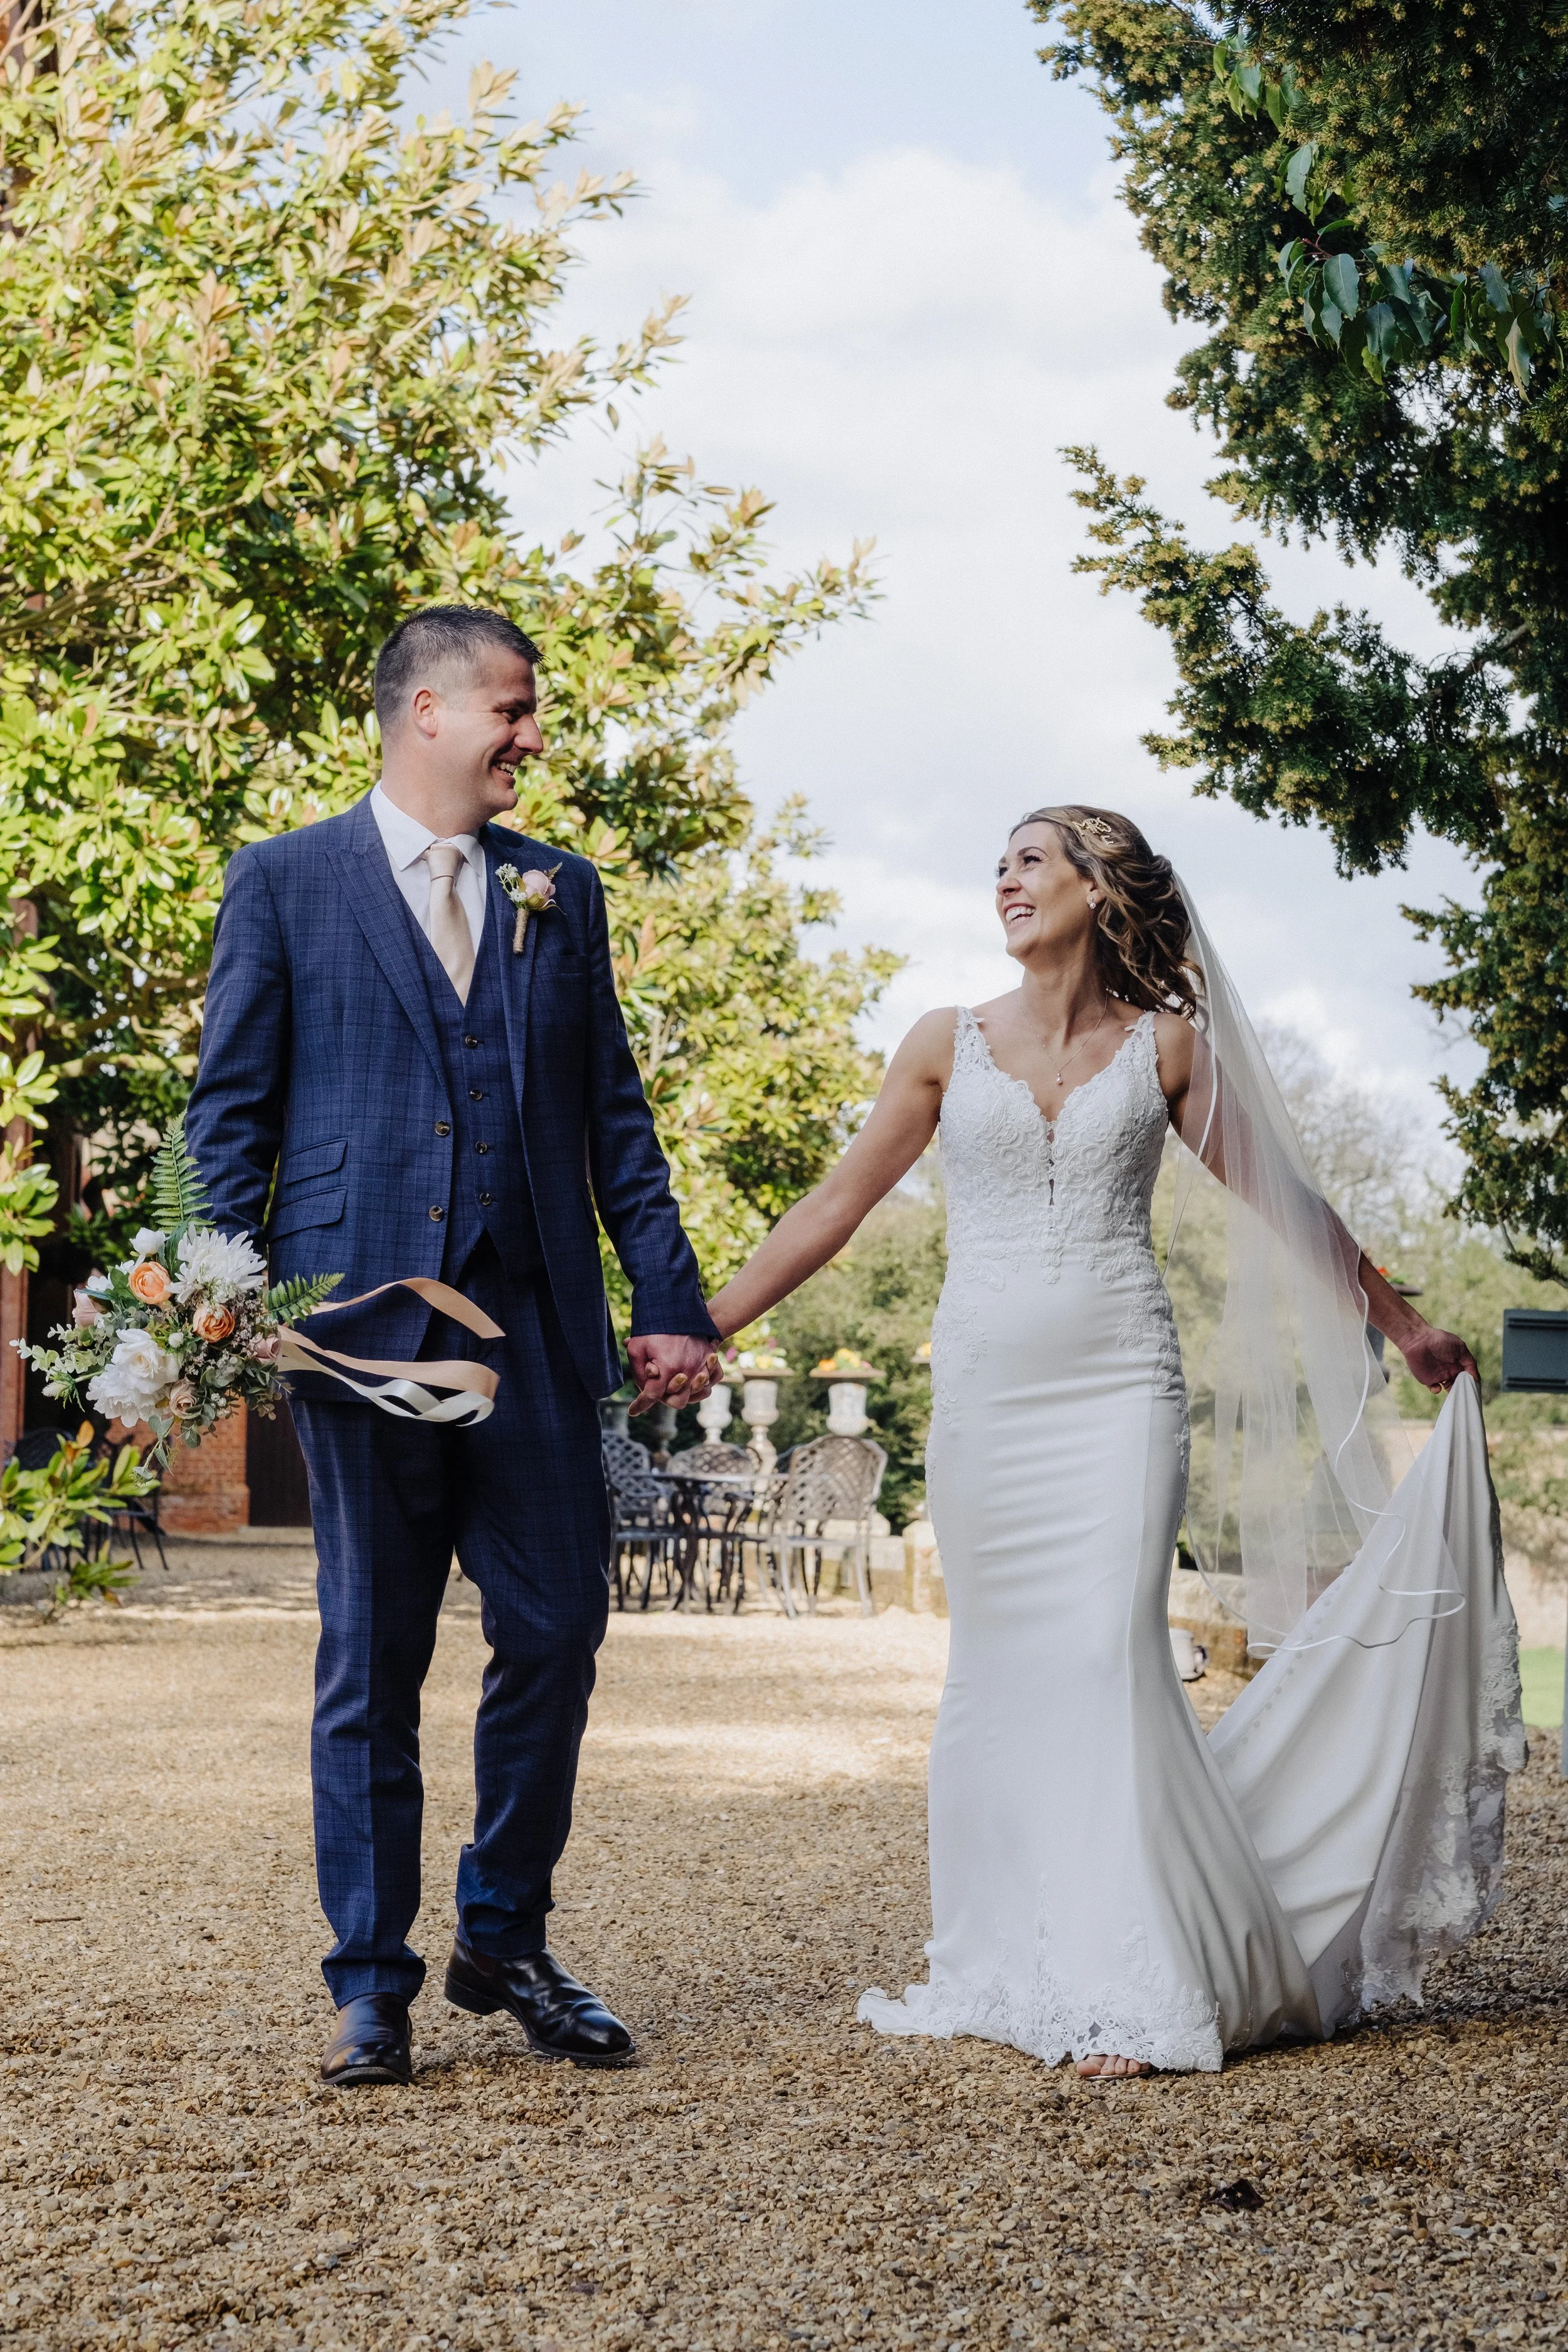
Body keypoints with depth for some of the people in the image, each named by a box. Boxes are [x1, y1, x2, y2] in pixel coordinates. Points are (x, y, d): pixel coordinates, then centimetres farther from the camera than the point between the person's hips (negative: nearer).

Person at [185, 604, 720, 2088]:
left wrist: (672, 1302, 7)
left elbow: (614, 1117, 14)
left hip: (536, 1326, 3)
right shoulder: (283, 883, 6)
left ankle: (504, 1938, 22)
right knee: (370, 1662, 3)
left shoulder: (563, 894, 15)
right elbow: (230, 1112, 4)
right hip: (362, 1324, -3)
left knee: (557, 1633, 2)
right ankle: (372, 1983, 13)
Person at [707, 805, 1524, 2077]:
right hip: (986, 1391, 2)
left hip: (1120, 1387, -2)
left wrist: (1405, 1325, 20)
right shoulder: (949, 1044, 6)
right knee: (999, 1670, 6)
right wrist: (702, 1328, 2)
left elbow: (1280, 1203, 14)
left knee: (1109, 1655, -11)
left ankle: (1135, 1987, -7)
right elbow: (838, 1202, 7)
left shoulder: (1167, 1045, 4)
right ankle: (1001, 1969, 17)